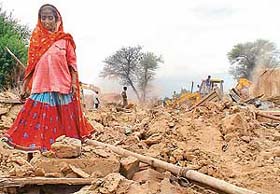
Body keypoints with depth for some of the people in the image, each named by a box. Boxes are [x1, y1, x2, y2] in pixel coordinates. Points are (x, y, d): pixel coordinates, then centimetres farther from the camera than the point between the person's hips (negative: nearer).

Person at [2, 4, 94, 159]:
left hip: (62, 88, -1)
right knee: (35, 120, 1)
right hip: (40, 87, 1)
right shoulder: (36, 39, 9)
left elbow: (72, 63, 4)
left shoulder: (65, 39, 3)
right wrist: (24, 87, 9)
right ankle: (31, 154, 11)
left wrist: (74, 84, -5)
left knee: (63, 121, 7)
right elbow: (31, 65, 11)